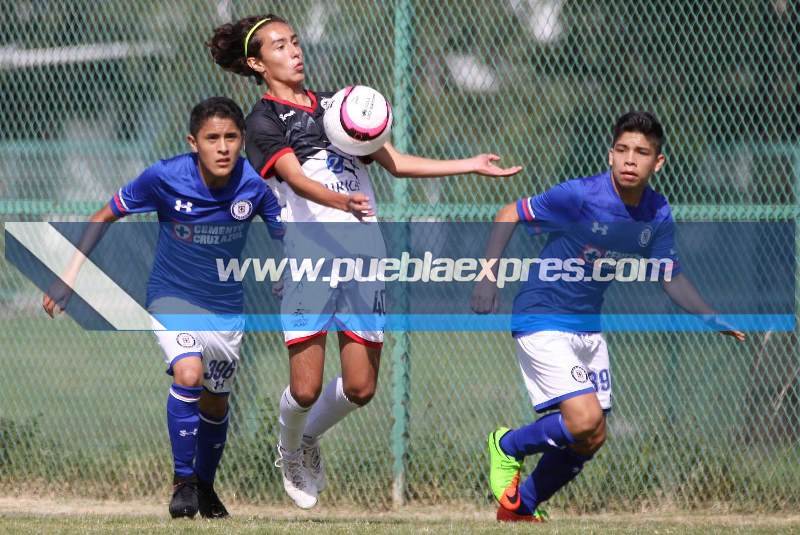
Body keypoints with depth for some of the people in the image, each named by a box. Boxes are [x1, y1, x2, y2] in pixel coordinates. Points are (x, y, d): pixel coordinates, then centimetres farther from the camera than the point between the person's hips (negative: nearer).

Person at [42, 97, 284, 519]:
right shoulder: (165, 178, -22)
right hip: (172, 296, -3)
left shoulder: (254, 185, -18)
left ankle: (205, 485, 41)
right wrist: (71, 273, -12)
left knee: (215, 403, 14)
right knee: (188, 374, -28)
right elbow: (104, 217, -8)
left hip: (227, 306, 3)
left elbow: (287, 238, 1)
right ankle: (182, 480, -12)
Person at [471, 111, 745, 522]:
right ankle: (509, 446, 7)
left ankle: (519, 506, 29)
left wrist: (710, 319, -5)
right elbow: (508, 214, -11)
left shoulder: (657, 215, -3)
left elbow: (670, 277, 8)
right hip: (541, 319, -7)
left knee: (590, 440, 9)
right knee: (584, 421, -21)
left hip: (589, 326, 7)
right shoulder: (580, 196, -21)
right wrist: (488, 279, -16)